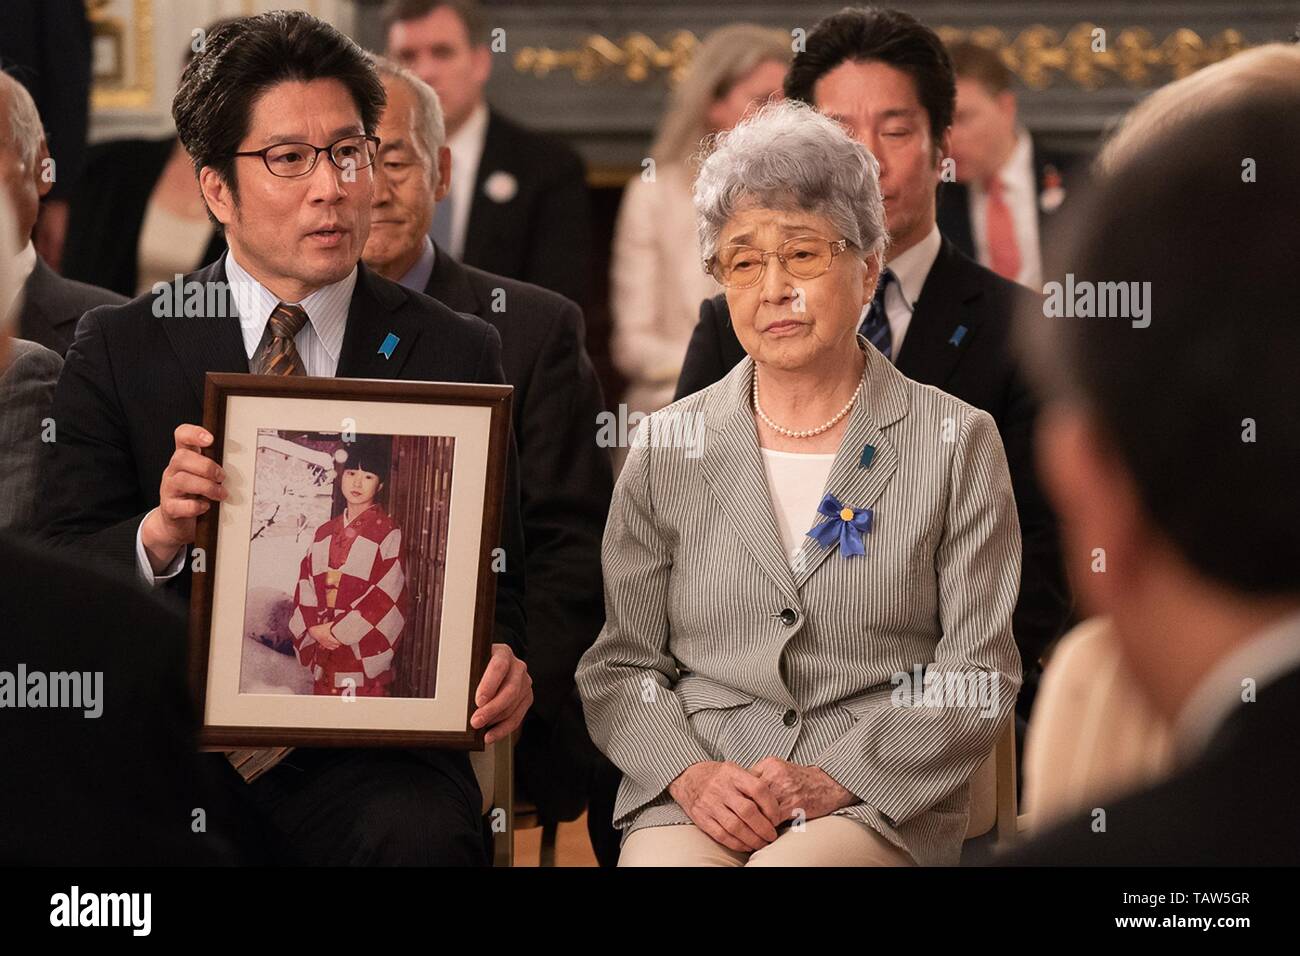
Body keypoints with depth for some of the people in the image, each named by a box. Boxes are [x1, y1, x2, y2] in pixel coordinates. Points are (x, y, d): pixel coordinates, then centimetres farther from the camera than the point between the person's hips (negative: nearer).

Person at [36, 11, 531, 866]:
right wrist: (160, 535, -17)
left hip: (368, 741, 0)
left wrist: (503, 665, -13)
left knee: (421, 831, -34)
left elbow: (497, 581, 11)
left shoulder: (457, 355, 10)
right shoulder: (119, 349, 10)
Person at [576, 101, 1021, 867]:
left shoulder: (958, 444, 7)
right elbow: (618, 667, 12)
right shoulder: (668, 448, 13)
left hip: (878, 804, -2)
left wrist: (833, 781, -11)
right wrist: (690, 775, -9)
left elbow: (979, 676, 2)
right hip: (698, 797, 2)